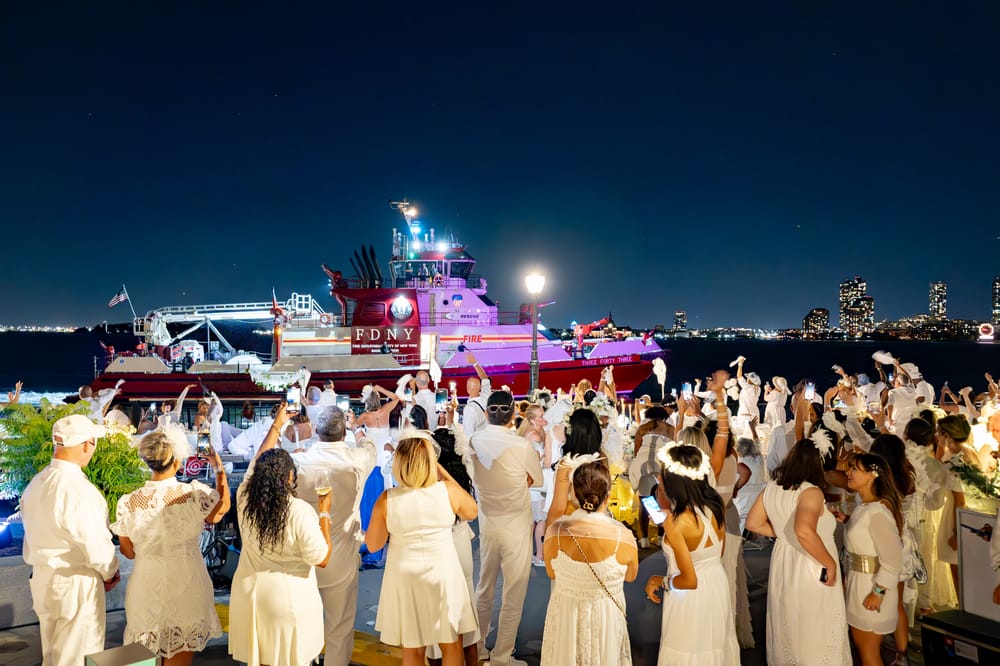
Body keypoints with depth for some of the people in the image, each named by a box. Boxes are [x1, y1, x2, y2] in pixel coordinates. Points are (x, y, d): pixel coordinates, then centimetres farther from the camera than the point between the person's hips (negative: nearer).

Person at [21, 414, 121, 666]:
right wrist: (110, 573, -3)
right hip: (76, 586, -8)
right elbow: (96, 545, -21)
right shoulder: (79, 490, -25)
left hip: (42, 580, 8)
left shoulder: (35, 485, 0)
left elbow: (35, 537, 6)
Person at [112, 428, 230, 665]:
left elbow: (129, 552, 2)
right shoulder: (194, 494, -17)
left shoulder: (128, 502, -12)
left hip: (147, 589, 2)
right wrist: (218, 466, 17)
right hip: (186, 589, -1)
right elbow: (224, 504, 6)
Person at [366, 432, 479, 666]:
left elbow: (372, 545, -3)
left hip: (405, 578, 0)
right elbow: (472, 512, 7)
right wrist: (444, 473, 3)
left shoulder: (387, 500, -15)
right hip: (443, 575, 0)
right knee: (452, 645, 18)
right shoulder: (448, 491, -15)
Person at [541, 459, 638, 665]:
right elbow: (630, 576, -3)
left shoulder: (555, 532, -21)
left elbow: (551, 573, 0)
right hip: (605, 618, -1)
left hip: (565, 616, 1)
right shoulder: (623, 537, -25)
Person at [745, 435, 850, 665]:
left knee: (788, 628, 24)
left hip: (783, 567, 7)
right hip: (811, 572, -7)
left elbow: (753, 523, 8)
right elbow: (805, 532, -38)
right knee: (815, 635, 10)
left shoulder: (771, 488, -1)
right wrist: (830, 564, -26)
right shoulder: (811, 492, -22)